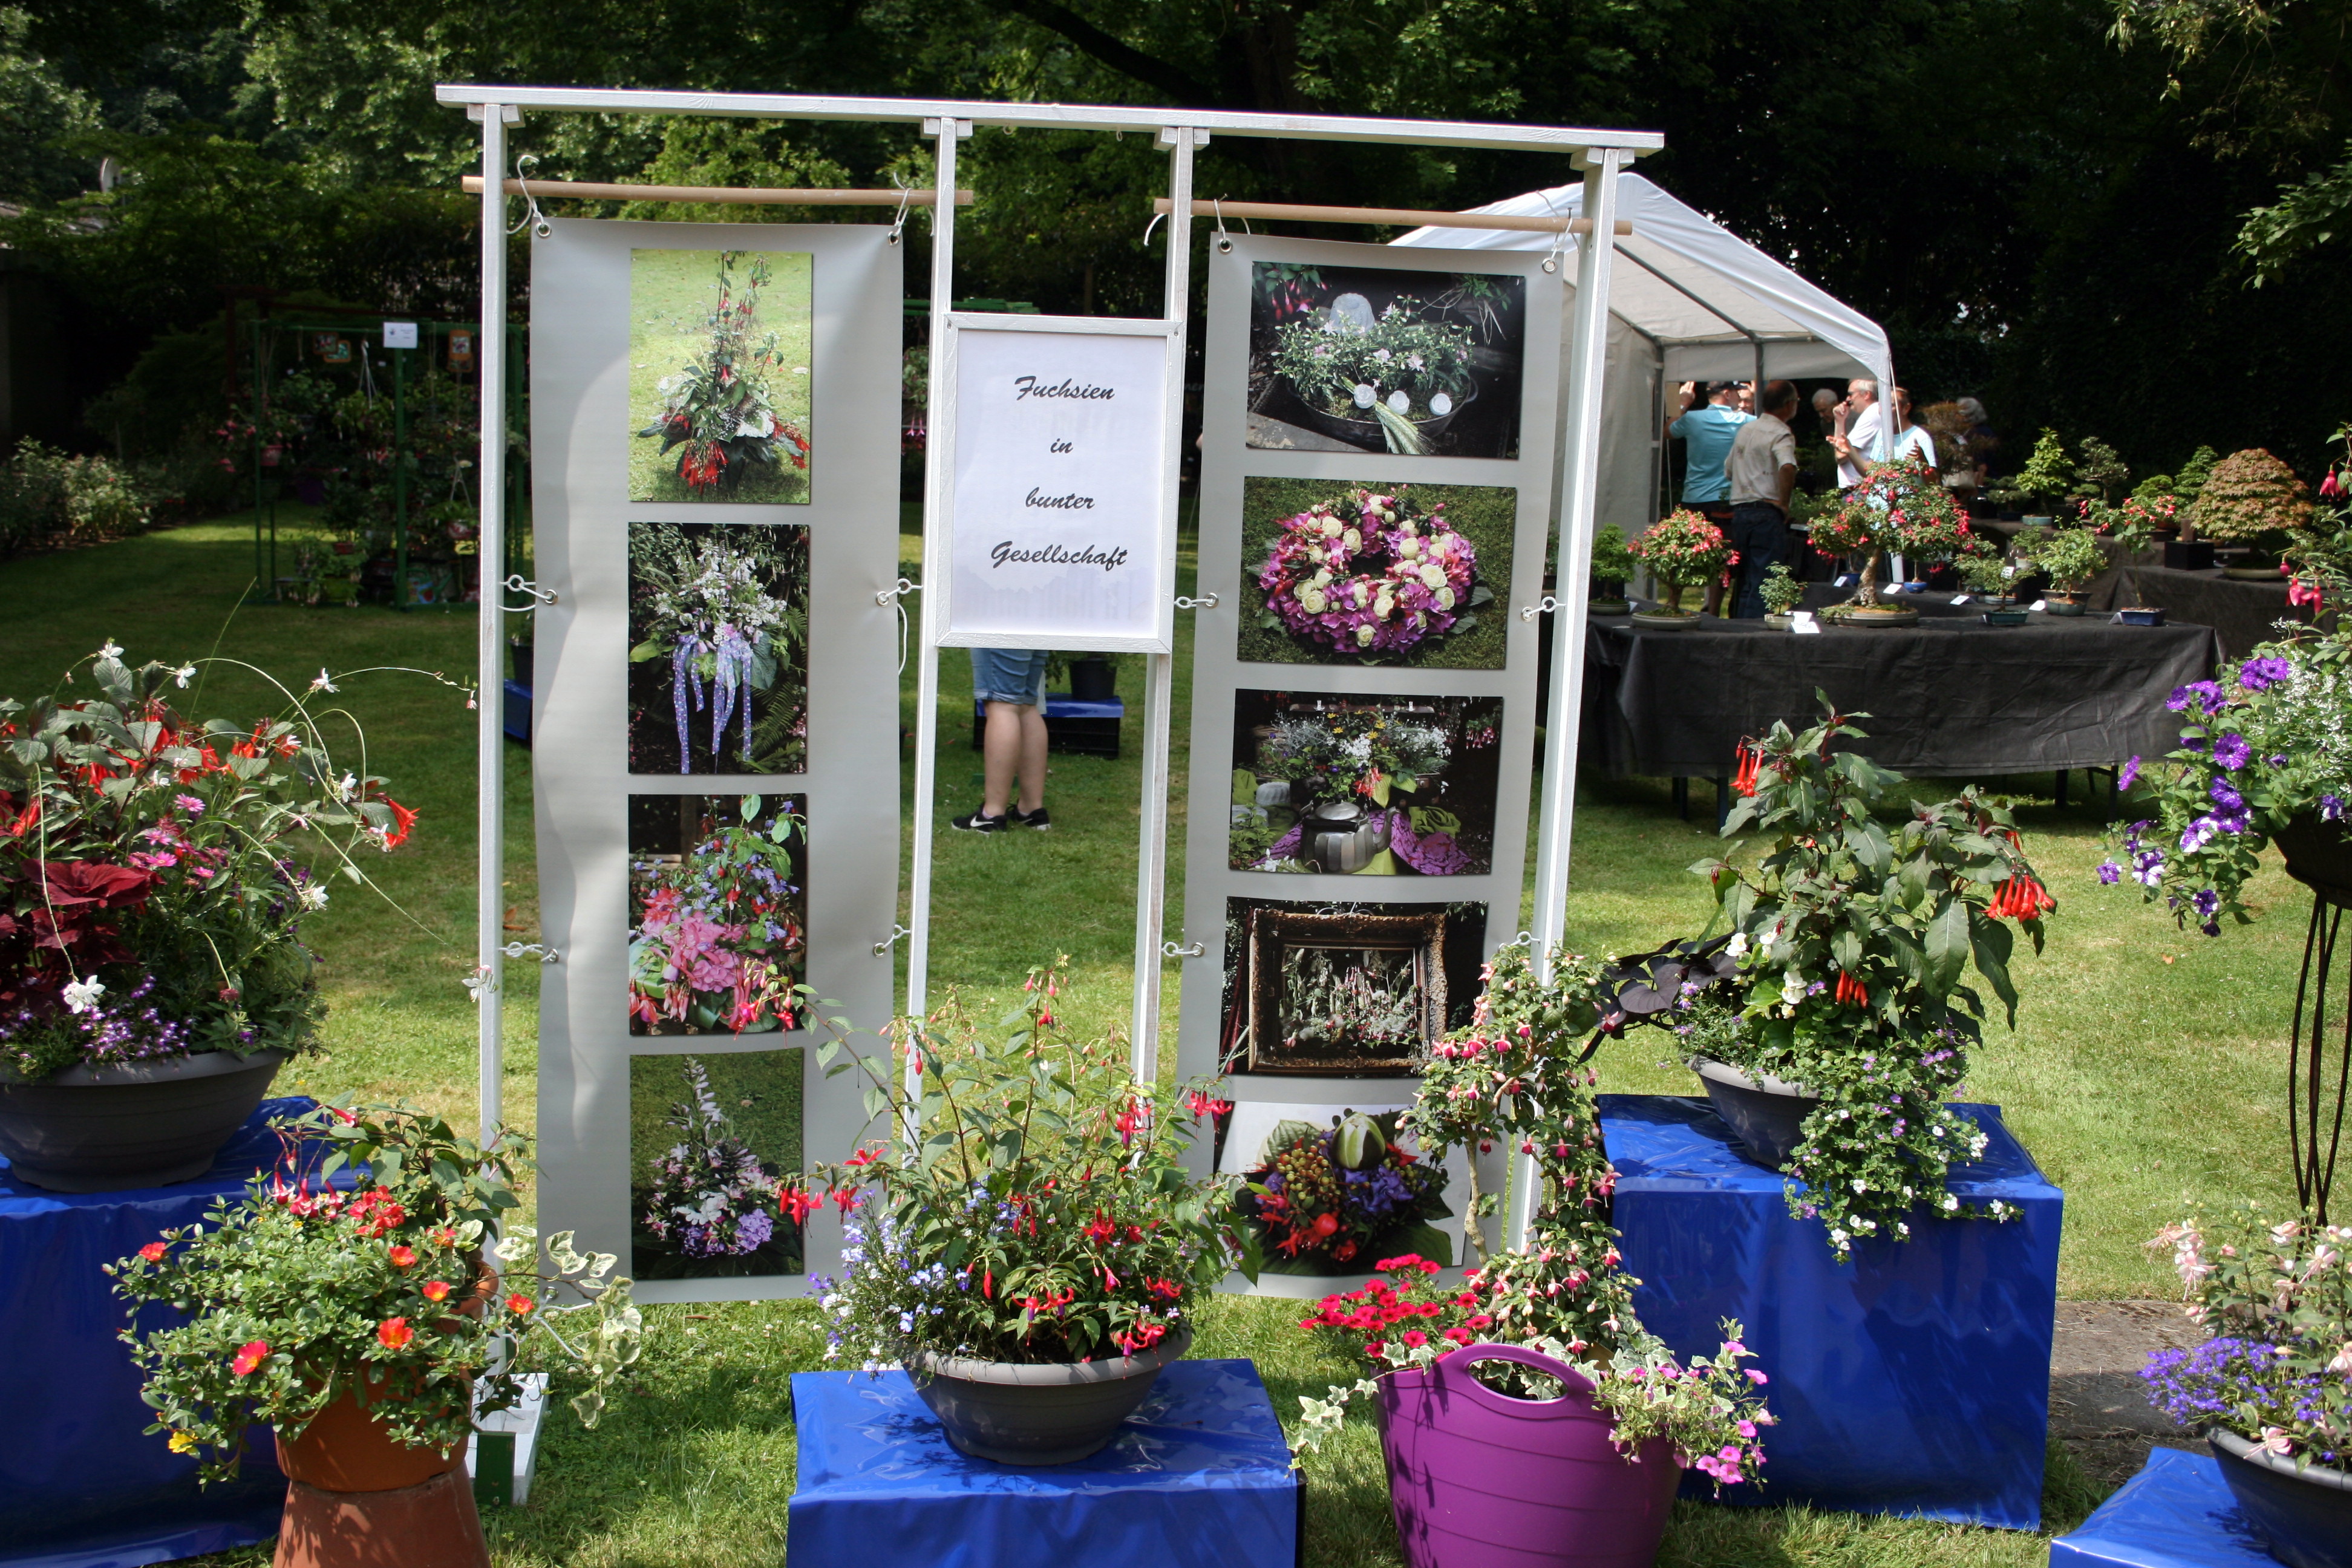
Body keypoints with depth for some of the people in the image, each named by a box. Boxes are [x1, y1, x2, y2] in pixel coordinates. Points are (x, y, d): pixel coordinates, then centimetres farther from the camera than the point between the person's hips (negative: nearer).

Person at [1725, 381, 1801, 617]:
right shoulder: (1780, 433, -10)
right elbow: (1787, 467, -29)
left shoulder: (1745, 429, 14)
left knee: (1744, 580, 15)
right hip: (1767, 513, -8)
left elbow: (1729, 468, 23)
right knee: (1762, 583, -7)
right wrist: (1784, 504, -19)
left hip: (1739, 511, 8)